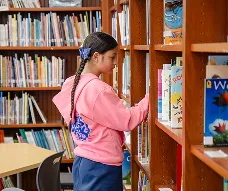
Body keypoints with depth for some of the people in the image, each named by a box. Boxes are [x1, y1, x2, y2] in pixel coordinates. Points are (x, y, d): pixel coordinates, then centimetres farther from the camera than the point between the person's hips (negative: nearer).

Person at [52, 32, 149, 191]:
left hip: (82, 161, 9)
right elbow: (128, 121, -15)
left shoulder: (73, 84, 6)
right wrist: (150, 98, -9)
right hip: (102, 167, -9)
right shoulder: (99, 90, -21)